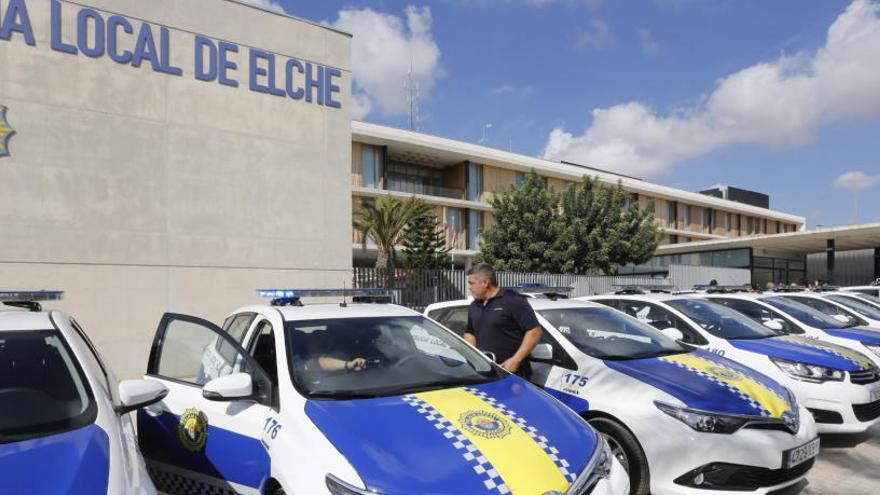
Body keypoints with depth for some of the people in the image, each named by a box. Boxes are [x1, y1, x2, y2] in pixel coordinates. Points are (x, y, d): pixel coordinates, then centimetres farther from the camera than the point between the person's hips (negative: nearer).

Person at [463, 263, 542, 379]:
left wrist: (515, 360, -17)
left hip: (512, 373, -7)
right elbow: (470, 333, 27)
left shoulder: (513, 300, -8)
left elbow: (535, 331, -12)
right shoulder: (474, 306, 17)